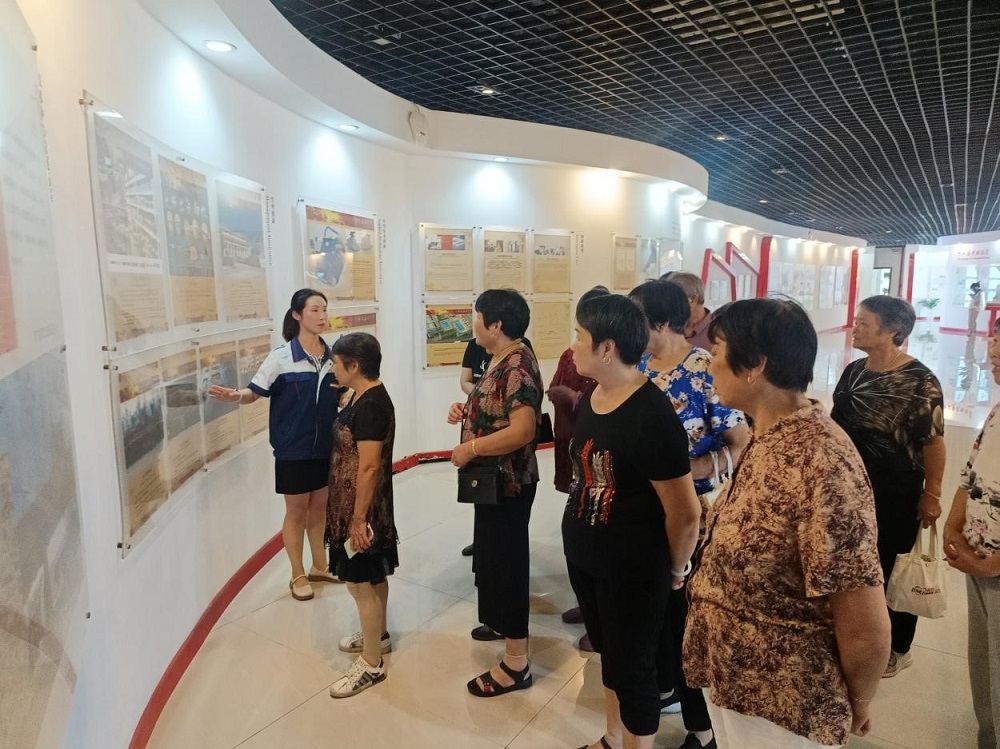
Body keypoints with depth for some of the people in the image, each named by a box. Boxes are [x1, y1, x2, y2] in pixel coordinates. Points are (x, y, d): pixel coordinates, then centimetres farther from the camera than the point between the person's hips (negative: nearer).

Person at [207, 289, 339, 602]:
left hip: (326, 448, 4)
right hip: (293, 450, -4)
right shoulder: (281, 357, -13)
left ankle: (319, 566, 37)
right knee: (296, 513, 10)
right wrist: (234, 395, -31)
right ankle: (298, 576, 27)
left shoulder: (332, 356, 0)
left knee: (319, 509, 18)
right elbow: (254, 392, -11)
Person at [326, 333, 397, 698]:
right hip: (356, 502, 10)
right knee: (373, 576, 23)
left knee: (361, 582, 1)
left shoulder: (370, 406, -25)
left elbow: (369, 467, -26)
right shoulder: (365, 396, 6)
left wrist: (358, 519, -22)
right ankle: (378, 635, 40)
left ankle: (372, 665, 15)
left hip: (362, 506, -10)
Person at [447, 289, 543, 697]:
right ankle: (502, 623, 45)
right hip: (494, 480, 10)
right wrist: (465, 410, 1)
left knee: (506, 564, 1)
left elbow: (522, 429, -32)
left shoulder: (517, 364, -23)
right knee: (495, 559, 24)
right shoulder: (500, 360, 8)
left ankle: (516, 663, 16)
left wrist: (468, 449, -24)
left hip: (508, 483, -10)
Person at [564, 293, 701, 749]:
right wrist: (579, 538, 14)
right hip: (583, 557, 8)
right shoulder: (589, 399, 1)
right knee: (608, 654, 25)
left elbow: (685, 512, -21)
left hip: (633, 569, -8)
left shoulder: (651, 415, -25)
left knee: (632, 666, 12)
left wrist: (676, 568, -6)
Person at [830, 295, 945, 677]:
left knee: (894, 570, 10)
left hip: (896, 495, -6)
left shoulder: (919, 381, -17)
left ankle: (897, 648, 30)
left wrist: (931, 494, -15)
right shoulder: (854, 370, 2)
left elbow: (933, 442, -15)